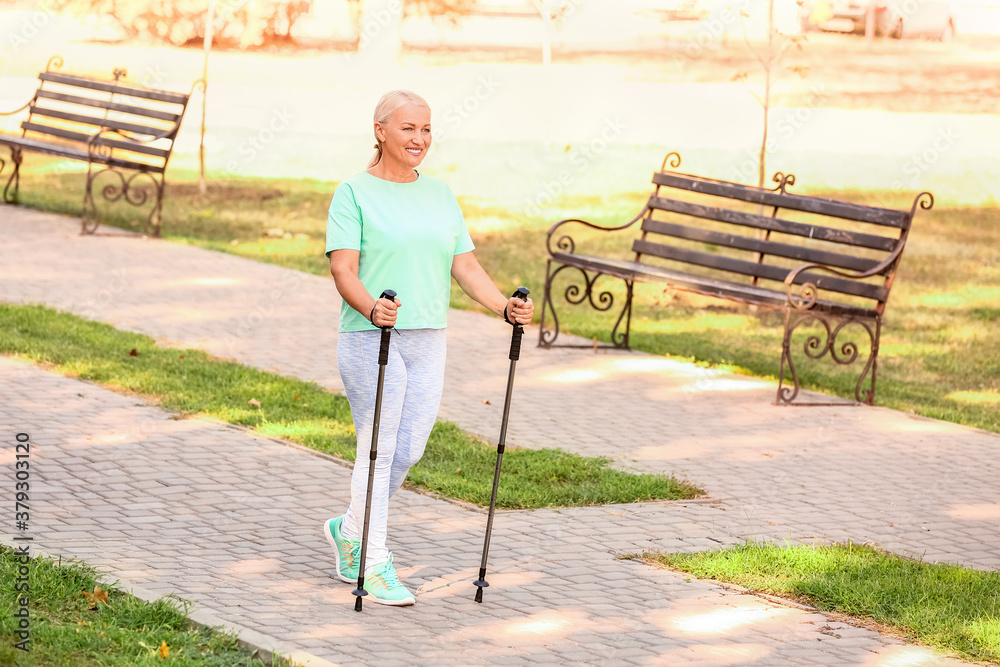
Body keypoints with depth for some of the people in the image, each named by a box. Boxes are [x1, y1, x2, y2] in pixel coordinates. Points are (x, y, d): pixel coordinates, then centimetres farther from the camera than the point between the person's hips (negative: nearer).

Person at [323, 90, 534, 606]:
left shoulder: (440, 195, 15)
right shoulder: (354, 193, -3)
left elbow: (465, 265, 12)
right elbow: (342, 268, -12)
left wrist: (504, 307, -4)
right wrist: (371, 307, -31)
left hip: (427, 340, 6)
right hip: (371, 338, -6)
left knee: (409, 449, 8)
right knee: (378, 448, -4)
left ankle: (349, 530, 30)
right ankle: (374, 565, 4)